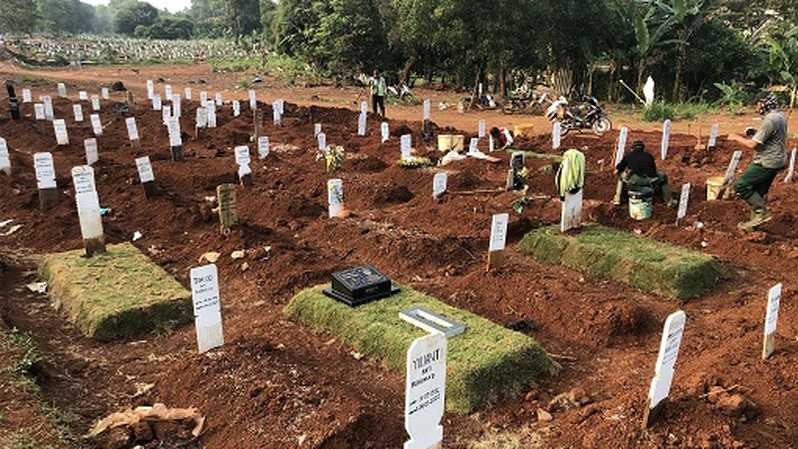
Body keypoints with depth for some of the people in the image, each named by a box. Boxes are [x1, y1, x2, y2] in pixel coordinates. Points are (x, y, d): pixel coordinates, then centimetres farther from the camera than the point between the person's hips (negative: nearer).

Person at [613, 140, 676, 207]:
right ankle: (669, 201, 34)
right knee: (663, 176, 33)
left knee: (621, 176, 31)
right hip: (649, 180, 1)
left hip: (634, 180, -1)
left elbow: (618, 169, 26)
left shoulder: (629, 156, 22)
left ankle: (617, 199, 24)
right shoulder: (649, 156, 28)